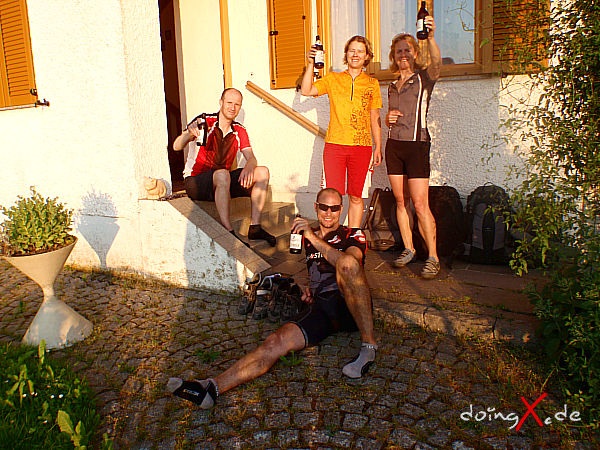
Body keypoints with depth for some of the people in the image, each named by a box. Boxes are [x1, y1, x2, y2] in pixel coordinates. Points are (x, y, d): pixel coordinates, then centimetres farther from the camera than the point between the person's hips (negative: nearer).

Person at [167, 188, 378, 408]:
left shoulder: (353, 235, 10)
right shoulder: (308, 239, 25)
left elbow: (349, 263, -14)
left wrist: (314, 237, -21)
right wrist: (309, 289, 16)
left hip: (351, 308, -3)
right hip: (319, 307, 4)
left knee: (347, 262, -36)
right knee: (278, 341, -25)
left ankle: (369, 343, -29)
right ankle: (212, 387, -37)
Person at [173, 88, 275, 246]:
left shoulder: (240, 131, 6)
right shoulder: (204, 122, -10)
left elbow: (251, 158, -5)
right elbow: (177, 146, -22)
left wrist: (248, 168, -30)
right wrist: (189, 133, -45)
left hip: (223, 183, 5)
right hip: (194, 182, -5)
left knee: (262, 172, -12)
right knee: (222, 174, -38)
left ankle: (255, 227, -15)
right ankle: (229, 233, -33)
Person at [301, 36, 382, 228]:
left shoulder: (372, 83, 12)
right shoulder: (333, 79, 11)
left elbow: (375, 118, 13)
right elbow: (306, 91, 0)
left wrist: (378, 148, 9)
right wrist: (311, 64, -9)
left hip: (362, 147, 1)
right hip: (334, 145, -1)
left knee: (356, 197, 5)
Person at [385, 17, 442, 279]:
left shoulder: (424, 78, 1)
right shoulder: (393, 86, 17)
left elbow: (436, 62, -22)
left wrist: (430, 38, -40)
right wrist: (388, 118, 1)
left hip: (417, 144, -6)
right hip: (394, 145, 6)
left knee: (420, 204, -9)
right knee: (401, 201, 7)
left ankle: (433, 257, 0)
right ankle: (408, 249, 18)